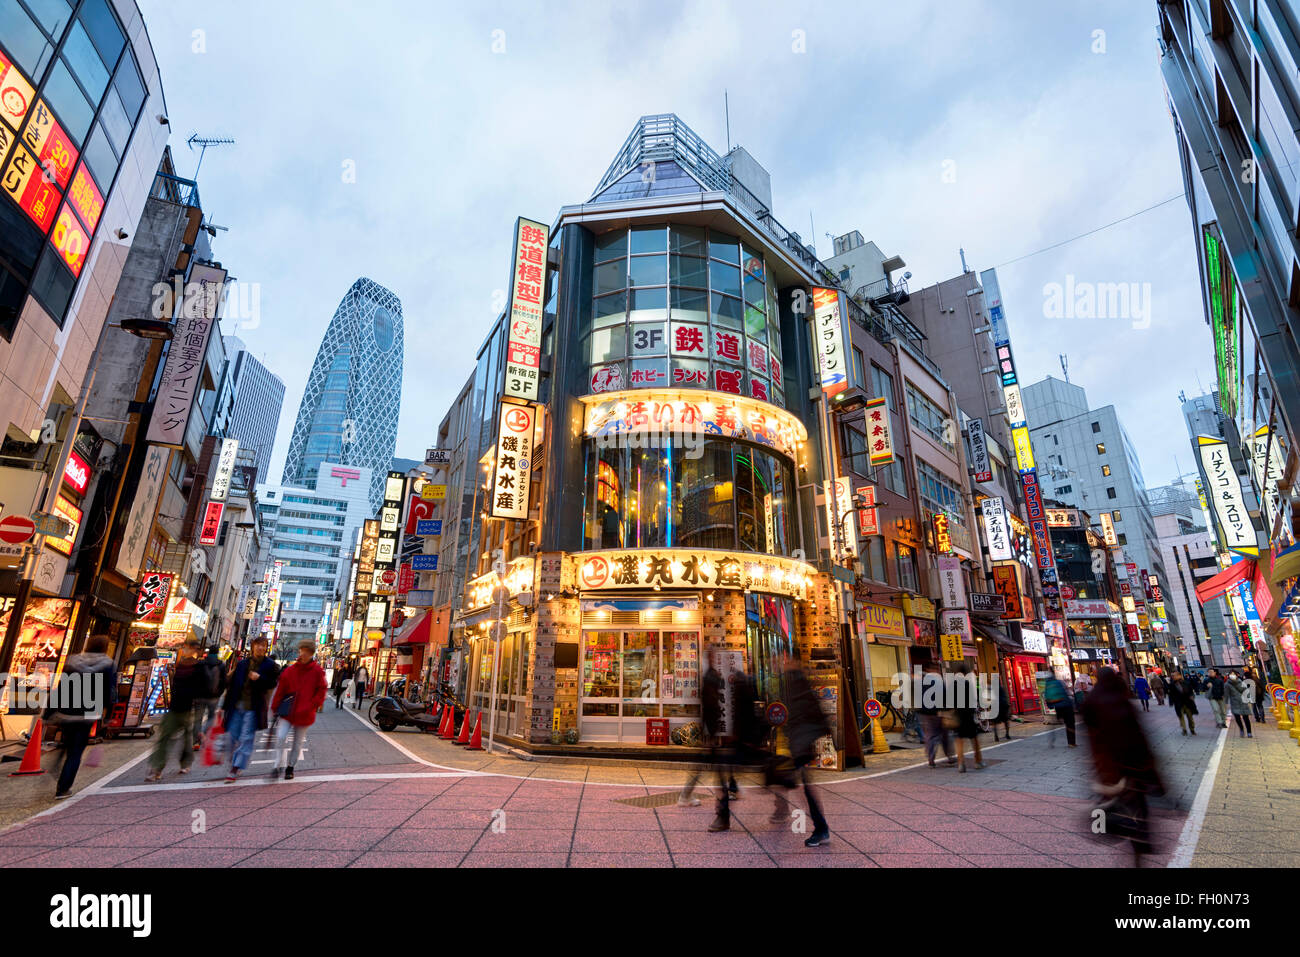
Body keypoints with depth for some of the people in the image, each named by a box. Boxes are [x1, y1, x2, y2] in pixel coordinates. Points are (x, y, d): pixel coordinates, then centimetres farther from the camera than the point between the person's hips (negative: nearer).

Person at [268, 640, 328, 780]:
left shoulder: (317, 671, -7)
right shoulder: (290, 670, -2)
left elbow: (321, 692, -4)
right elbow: (280, 690, 5)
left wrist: (310, 707, -12)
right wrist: (275, 708, 4)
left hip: (304, 715, -1)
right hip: (287, 712, 1)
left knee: (298, 742, 12)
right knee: (280, 737, -12)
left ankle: (290, 767, 30)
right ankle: (277, 766, 4)